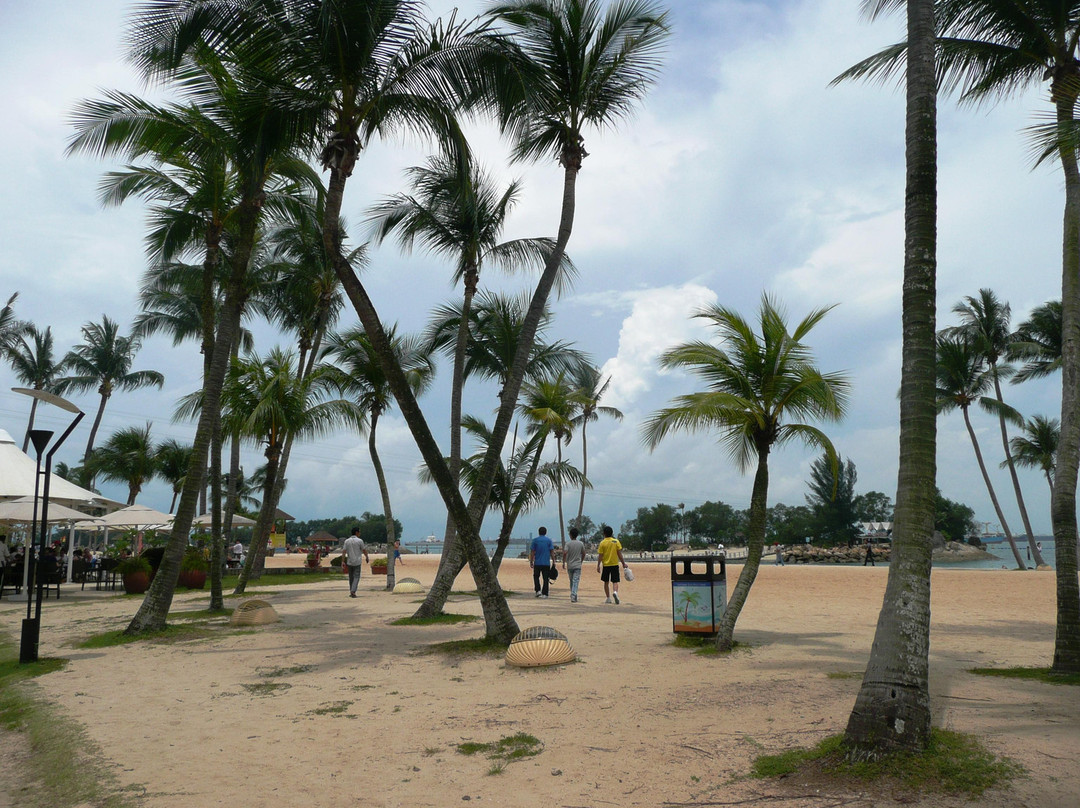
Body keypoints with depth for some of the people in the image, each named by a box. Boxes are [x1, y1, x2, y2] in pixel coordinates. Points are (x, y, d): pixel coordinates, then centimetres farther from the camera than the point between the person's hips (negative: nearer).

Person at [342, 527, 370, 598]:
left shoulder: (347, 541, 3)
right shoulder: (360, 541, -7)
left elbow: (344, 552, -2)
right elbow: (364, 550, 1)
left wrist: (343, 561, -3)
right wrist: (367, 558, 16)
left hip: (349, 562, 4)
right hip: (357, 562, -4)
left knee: (351, 577, 15)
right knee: (356, 577, -1)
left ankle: (351, 592, 20)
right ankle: (353, 591, -17)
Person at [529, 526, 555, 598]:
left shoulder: (535, 540, 1)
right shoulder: (549, 540, 2)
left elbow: (532, 552, -1)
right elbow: (551, 552, -1)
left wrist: (531, 561, 6)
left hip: (537, 563, 0)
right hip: (546, 563, 0)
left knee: (536, 577, 15)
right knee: (545, 578, 5)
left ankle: (538, 590, 2)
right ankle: (544, 593, 3)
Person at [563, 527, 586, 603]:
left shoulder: (568, 543, -6)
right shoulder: (581, 543, 1)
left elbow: (565, 553, -16)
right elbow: (583, 554, 9)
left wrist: (563, 563, -6)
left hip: (569, 565, 0)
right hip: (577, 565, 0)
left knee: (571, 581, 15)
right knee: (576, 581, -5)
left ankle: (573, 596, 23)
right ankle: (573, 595, -19)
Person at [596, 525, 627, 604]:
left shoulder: (602, 543, -5)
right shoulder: (616, 541, -3)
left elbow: (600, 556, -5)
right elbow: (619, 554, -3)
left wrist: (598, 566, 1)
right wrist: (623, 563, 5)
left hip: (606, 565, 0)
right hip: (615, 564, 0)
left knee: (606, 582, 13)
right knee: (615, 581, 2)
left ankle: (608, 598, 16)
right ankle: (615, 592, -26)